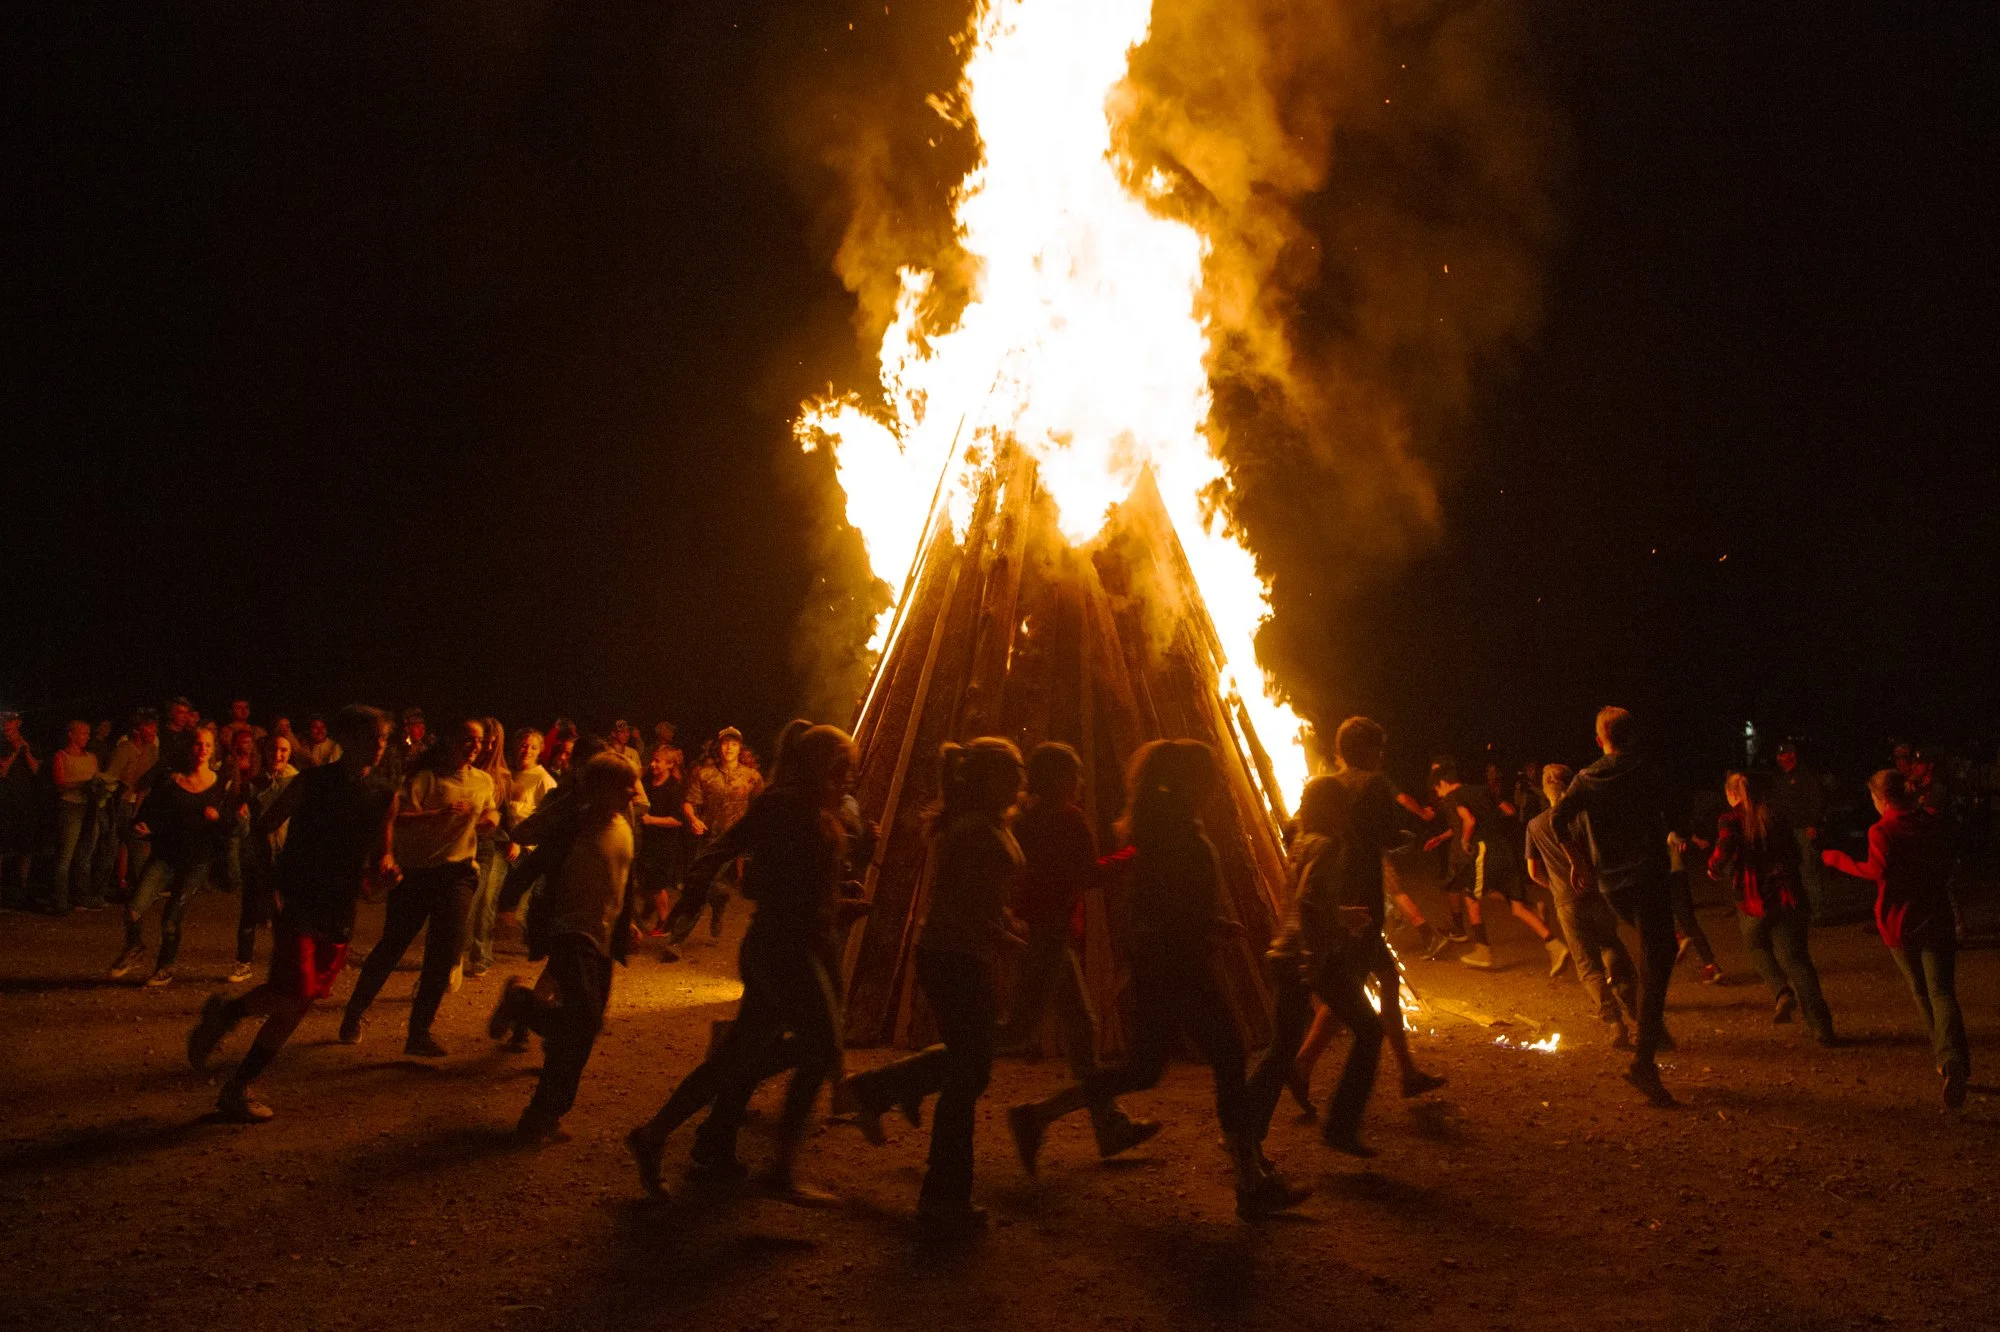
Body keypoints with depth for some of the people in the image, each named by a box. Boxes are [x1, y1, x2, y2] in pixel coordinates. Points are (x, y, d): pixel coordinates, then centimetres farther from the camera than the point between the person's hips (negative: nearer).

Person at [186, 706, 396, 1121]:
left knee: (299, 1006, 7)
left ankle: (240, 1087, 21)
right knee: (290, 996, -18)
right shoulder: (311, 783, -5)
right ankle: (223, 1013, 11)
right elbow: (263, 830, 0)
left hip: (339, 915, 5)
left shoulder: (384, 798, 6)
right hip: (297, 904, -5)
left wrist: (386, 869, -8)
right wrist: (270, 884, -10)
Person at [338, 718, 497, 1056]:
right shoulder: (426, 778, -8)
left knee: (445, 953, -4)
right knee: (392, 946, 7)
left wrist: (493, 817, 5)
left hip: (457, 873, 4)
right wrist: (438, 813, -30)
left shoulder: (484, 782, 10)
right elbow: (397, 818, -19)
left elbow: (489, 812, 28)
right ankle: (353, 1014, 29)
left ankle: (420, 1032, 5)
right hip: (416, 872, -4)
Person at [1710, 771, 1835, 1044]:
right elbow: (1795, 854, 14)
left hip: (1754, 901, -3)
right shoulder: (1776, 818, 10)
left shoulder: (1732, 820, -5)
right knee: (1795, 959, 7)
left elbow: (1724, 851, -19)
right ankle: (1821, 1028, 0)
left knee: (1757, 949, 24)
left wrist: (1714, 866, 2)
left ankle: (1782, 992, -1)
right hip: (1787, 897, 3)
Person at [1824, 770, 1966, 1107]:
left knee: (1920, 992, 17)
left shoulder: (1882, 830, -12)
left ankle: (1943, 1059, 26)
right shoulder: (1931, 822, 5)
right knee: (1942, 993, -5)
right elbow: (1946, 865, 17)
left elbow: (1878, 870, -25)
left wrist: (1837, 859, -15)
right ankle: (1954, 1061, -26)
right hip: (1935, 919, 3)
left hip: (1899, 922, -3)